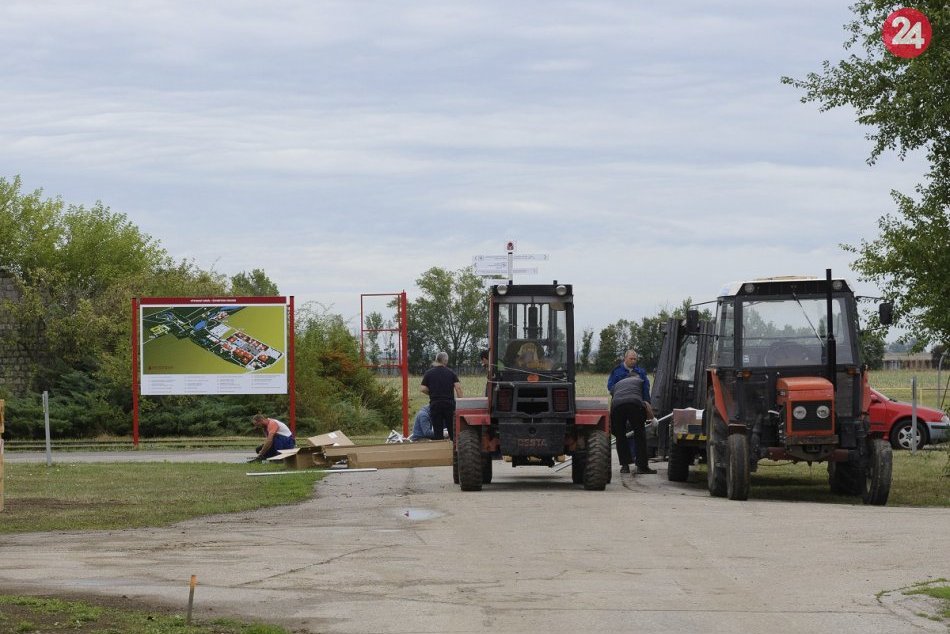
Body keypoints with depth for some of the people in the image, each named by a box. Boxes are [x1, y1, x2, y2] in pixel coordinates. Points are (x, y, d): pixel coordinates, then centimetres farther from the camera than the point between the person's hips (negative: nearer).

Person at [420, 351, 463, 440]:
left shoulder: (428, 373, 3)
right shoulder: (451, 373, 4)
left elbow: (423, 389, -3)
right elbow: (458, 387, -5)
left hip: (435, 404, 0)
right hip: (449, 404, 0)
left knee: (437, 432, 1)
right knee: (452, 430, 5)